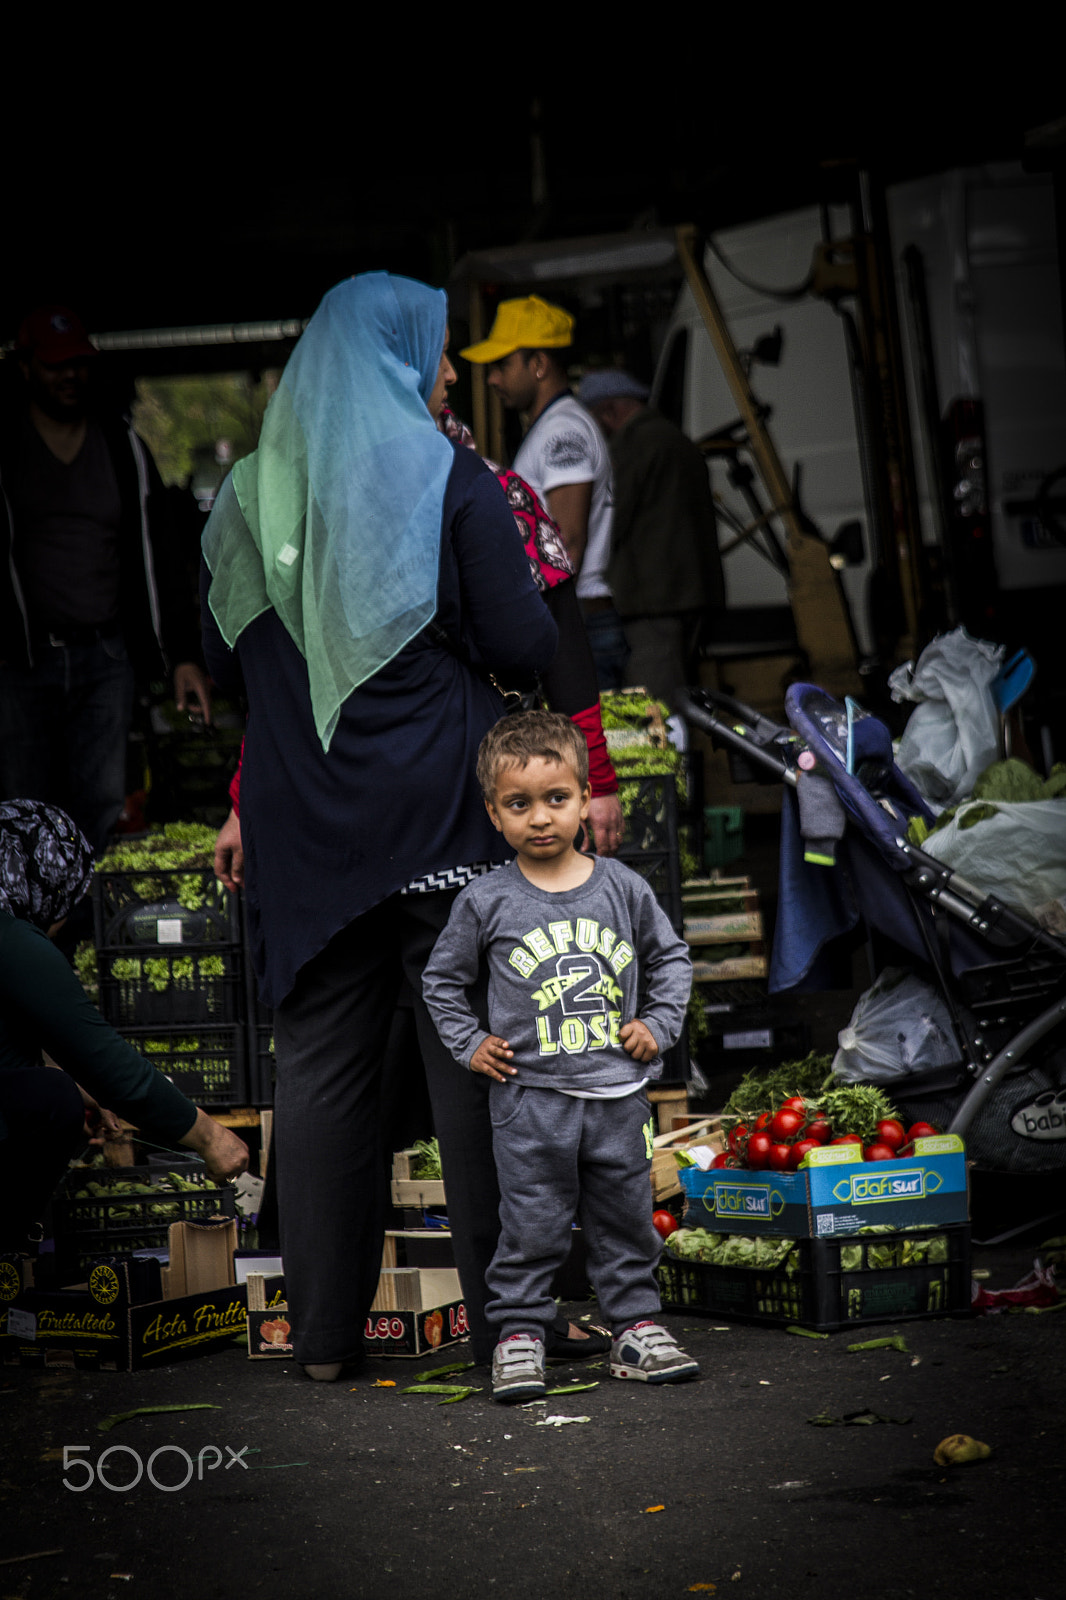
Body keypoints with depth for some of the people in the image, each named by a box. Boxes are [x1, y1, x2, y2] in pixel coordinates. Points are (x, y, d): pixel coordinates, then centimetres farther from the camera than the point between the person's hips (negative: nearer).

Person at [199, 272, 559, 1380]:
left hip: (303, 821, 4)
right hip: (438, 814, -4)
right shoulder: (448, 479, -6)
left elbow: (223, 660, 15)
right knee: (471, 1060, 2)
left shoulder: (250, 492, 7)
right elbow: (523, 647, -8)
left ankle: (325, 1330, 11)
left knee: (320, 1062, 8)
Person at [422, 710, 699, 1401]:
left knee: (627, 1221, 10)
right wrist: (469, 1044, 1)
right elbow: (443, 979, 9)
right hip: (531, 1096, -2)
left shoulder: (622, 887, 2)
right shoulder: (487, 901, -3)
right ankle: (519, 1334, 11)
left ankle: (637, 1326, 21)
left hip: (618, 1093, 2)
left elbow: (671, 956, 16)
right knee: (533, 1228, 2)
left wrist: (658, 1023, 5)